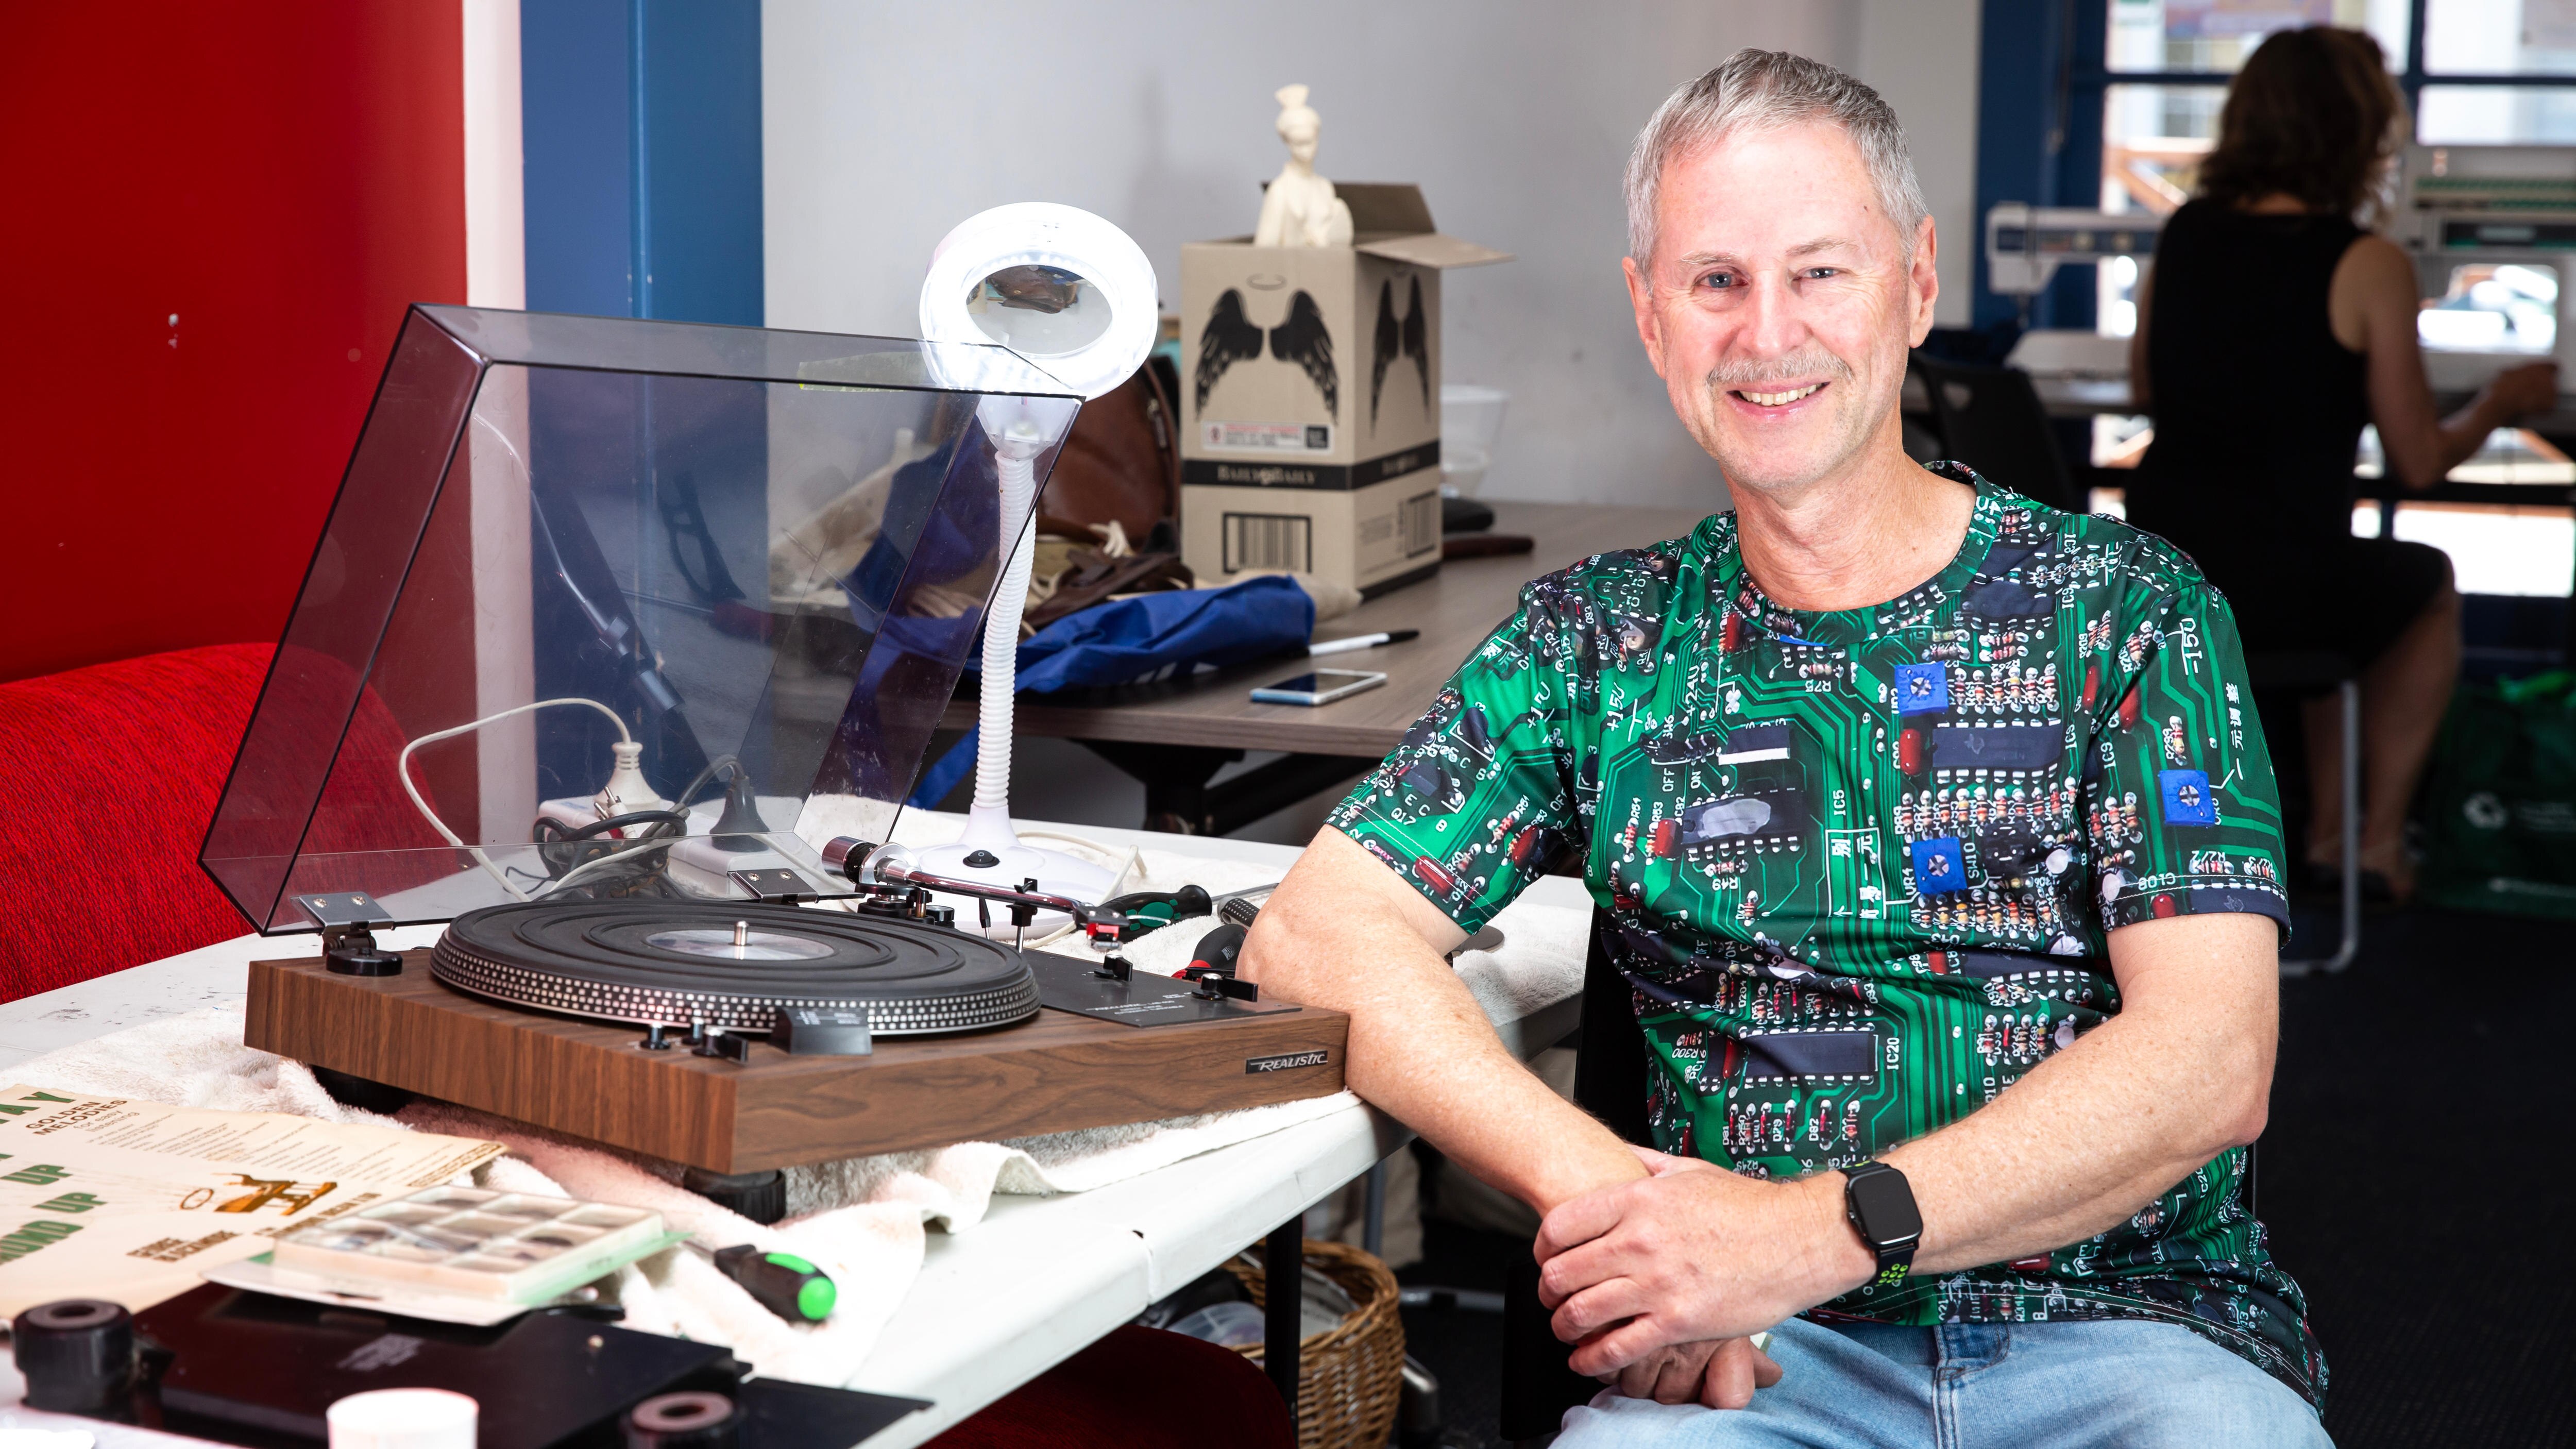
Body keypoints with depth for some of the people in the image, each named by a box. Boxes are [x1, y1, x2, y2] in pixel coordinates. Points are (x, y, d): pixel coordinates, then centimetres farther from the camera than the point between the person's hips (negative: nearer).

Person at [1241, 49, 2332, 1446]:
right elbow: (1313, 937, -1)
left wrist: (1816, 1228, -20)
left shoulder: (2126, 610, 4)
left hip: (2127, 1320, 0)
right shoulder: (1594, 646, 10)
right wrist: (1595, 1188, -19)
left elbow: (2207, 1063, -7)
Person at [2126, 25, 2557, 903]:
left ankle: (2326, 826, 37)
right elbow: (2419, 463, -5)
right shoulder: (2368, 265, -11)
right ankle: (2377, 841, 34)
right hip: (2273, 589, -5)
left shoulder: (2182, 235, 5)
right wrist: (2502, 403, 14)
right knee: (2432, 585, 29)